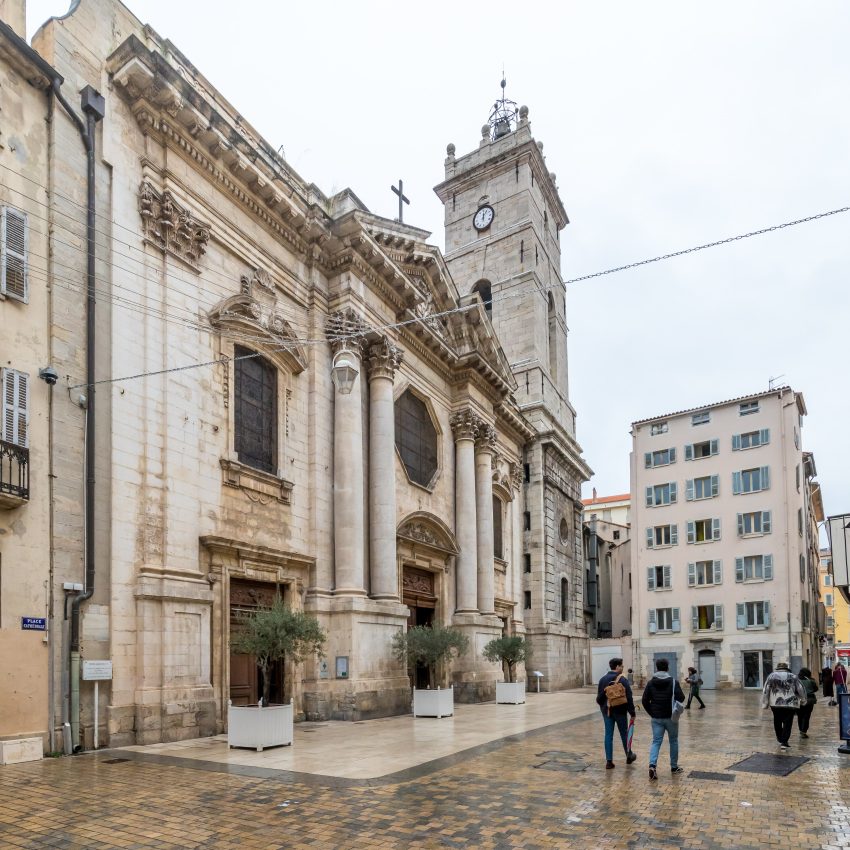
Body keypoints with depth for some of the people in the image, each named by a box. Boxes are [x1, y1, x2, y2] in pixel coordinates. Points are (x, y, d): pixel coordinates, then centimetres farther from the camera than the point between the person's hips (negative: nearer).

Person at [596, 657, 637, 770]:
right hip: (620, 711, -3)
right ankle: (629, 756, 32)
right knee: (624, 734, 15)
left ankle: (609, 761, 2)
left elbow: (599, 697, 3)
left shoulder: (603, 679, 1)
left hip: (607, 711, 3)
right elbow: (629, 697, -13)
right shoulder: (622, 680, -10)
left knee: (608, 735, 5)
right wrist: (632, 712, -7)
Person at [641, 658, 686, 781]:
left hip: (656, 718, 2)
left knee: (656, 742, 4)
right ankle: (674, 767, 25)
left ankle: (652, 765, -17)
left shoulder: (650, 683, -1)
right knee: (673, 741, 16)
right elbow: (681, 698, -16)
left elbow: (644, 701, -3)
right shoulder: (673, 682, -9)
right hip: (671, 717, -2)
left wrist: (652, 713, 9)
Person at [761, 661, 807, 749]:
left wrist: (765, 704, 6)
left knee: (777, 722, 17)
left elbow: (765, 691, 0)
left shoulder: (771, 676, 3)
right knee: (787, 723, 2)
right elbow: (801, 689, 5)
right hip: (790, 704, -1)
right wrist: (803, 700, 21)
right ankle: (784, 742, -3)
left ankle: (780, 740, 27)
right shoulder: (793, 677, 1)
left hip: (775, 704, 1)